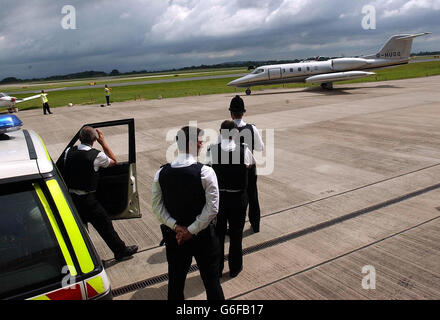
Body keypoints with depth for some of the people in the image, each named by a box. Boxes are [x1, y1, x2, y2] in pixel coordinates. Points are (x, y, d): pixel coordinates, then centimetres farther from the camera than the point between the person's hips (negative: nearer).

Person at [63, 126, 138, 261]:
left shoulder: (69, 152, -2)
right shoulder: (97, 155, -15)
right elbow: (114, 161, 3)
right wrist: (103, 142, 4)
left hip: (70, 197, 5)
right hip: (87, 199, -5)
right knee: (105, 225, 9)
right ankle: (121, 251, 23)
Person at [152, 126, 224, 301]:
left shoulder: (161, 173, -7)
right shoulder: (205, 172, -19)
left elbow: (157, 207, -5)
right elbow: (212, 208, -21)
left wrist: (176, 227, -7)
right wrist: (192, 230, -14)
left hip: (174, 236, 4)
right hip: (203, 236, -3)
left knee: (175, 280, 21)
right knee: (211, 280, 16)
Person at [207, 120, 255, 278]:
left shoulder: (212, 150, -13)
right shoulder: (244, 150, -12)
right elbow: (250, 164, 7)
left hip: (218, 197, 1)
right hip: (238, 198, -1)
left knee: (217, 233, 18)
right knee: (236, 234, 17)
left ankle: (217, 268, 34)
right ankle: (235, 268, 32)